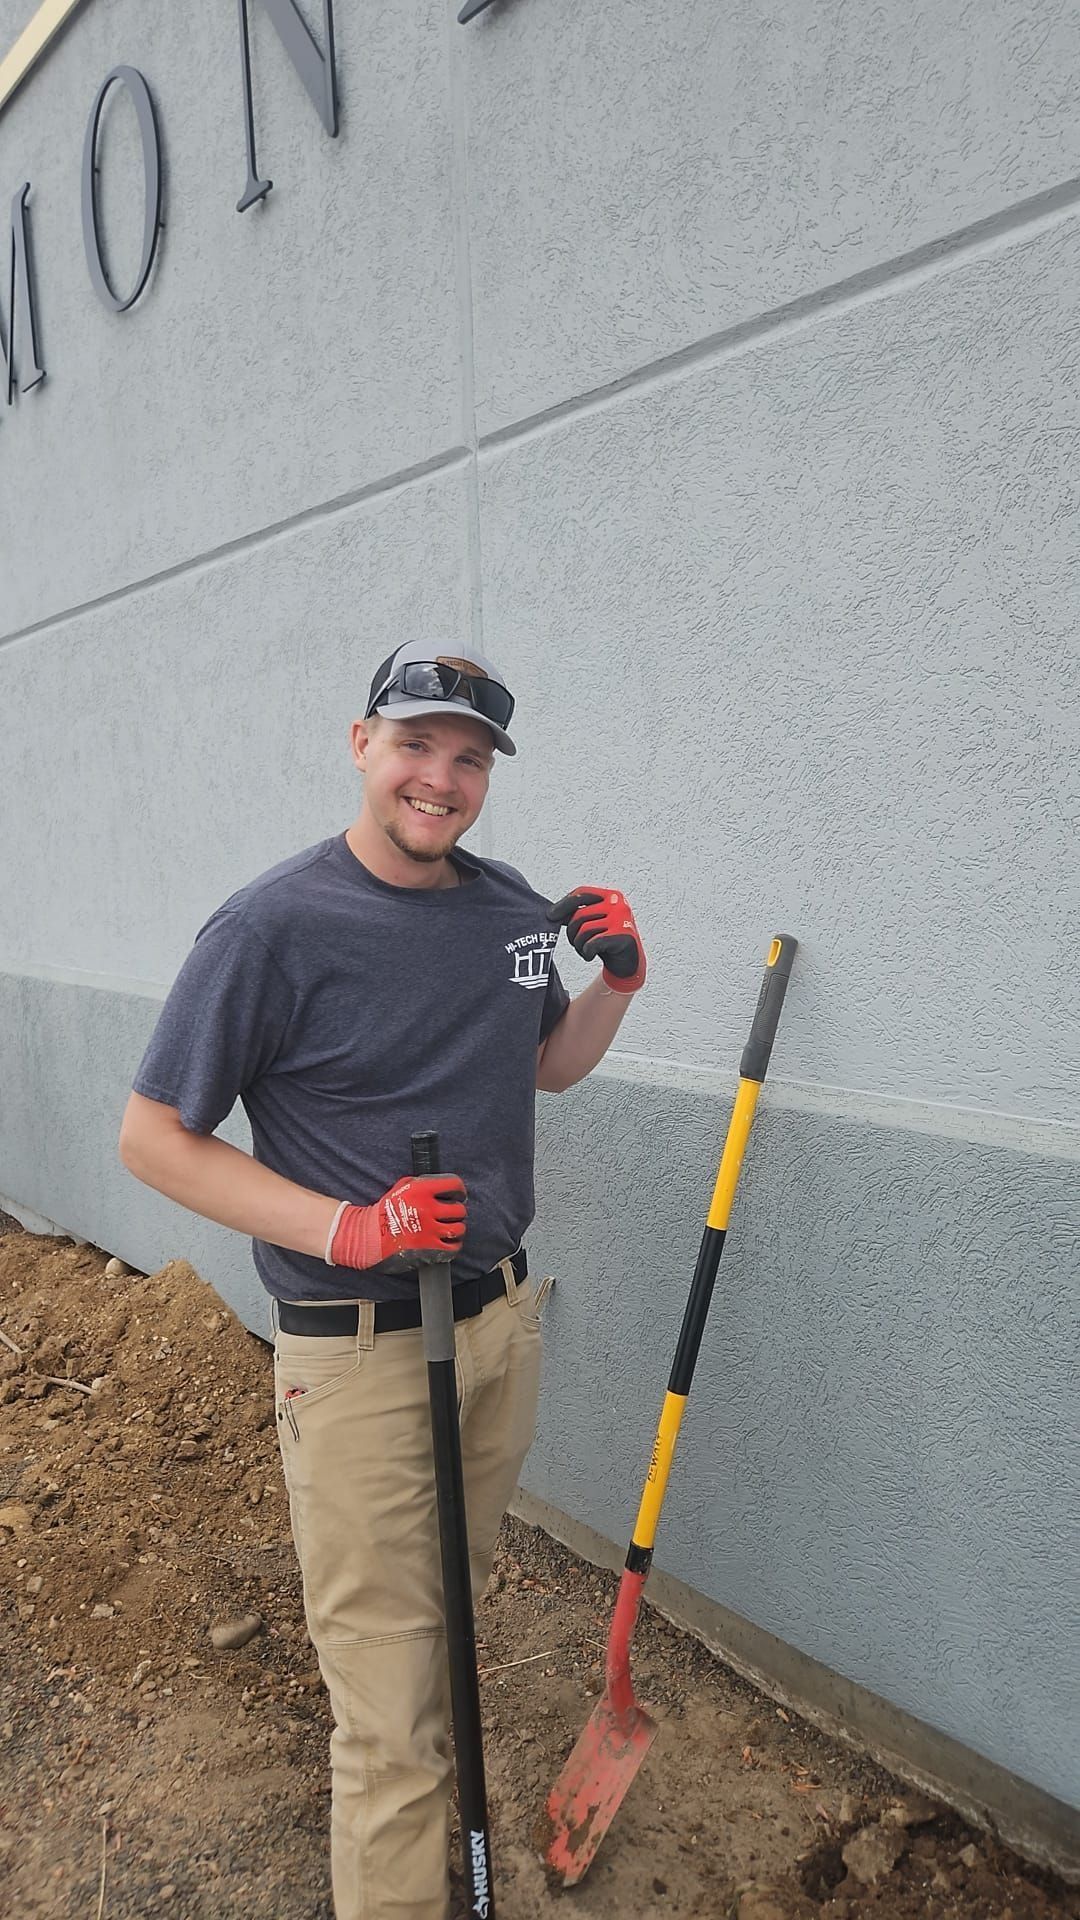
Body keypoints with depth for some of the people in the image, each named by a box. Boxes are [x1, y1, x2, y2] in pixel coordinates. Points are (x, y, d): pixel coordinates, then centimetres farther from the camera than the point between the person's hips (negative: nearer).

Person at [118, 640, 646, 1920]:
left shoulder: (512, 906, 2)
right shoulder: (274, 927, -18)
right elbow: (153, 1139, -14)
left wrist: (619, 978, -2)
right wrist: (347, 1228, -24)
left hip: (503, 1321, 7)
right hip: (355, 1352, -7)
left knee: (455, 1608, 27)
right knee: (389, 1688, 4)